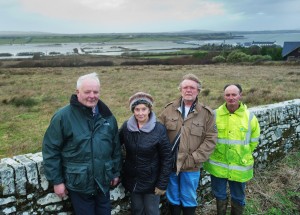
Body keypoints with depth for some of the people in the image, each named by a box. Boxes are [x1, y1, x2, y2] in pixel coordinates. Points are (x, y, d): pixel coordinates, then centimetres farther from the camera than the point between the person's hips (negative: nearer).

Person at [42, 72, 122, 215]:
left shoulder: (107, 116, 0)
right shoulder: (63, 116, -14)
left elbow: (116, 147, 9)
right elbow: (51, 150, -10)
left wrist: (116, 172, 12)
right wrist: (57, 181, -9)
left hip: (103, 183, 4)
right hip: (78, 185, -4)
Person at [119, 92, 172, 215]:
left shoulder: (159, 129, -16)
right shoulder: (126, 127, -6)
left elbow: (167, 159, -12)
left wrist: (162, 184, -12)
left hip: (151, 181, -3)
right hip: (132, 180, 3)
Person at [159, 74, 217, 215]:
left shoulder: (206, 113, -5)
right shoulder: (169, 109, -1)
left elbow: (210, 139, -7)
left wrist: (195, 158, -14)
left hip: (191, 166, -1)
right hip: (170, 164, 2)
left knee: (189, 199, 15)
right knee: (173, 198, 18)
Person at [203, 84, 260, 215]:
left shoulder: (250, 117, -7)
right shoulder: (215, 115, -7)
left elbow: (253, 141, 4)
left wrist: (243, 155, 2)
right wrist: (215, 151, 2)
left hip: (240, 166, 0)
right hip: (218, 165, 1)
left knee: (238, 198, 17)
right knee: (219, 195, 18)